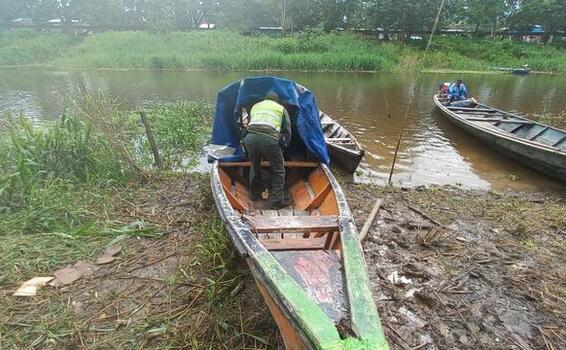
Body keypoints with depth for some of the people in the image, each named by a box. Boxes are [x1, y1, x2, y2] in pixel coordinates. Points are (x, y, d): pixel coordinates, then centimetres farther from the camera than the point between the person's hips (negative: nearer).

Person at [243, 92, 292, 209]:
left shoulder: (255, 106, 32)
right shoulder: (281, 108, 24)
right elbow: (287, 131, 19)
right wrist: (284, 147, 32)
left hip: (250, 138, 4)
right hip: (269, 139, -3)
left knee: (255, 166, 27)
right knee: (278, 171, 14)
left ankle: (254, 194, 40)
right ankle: (277, 201, 15)